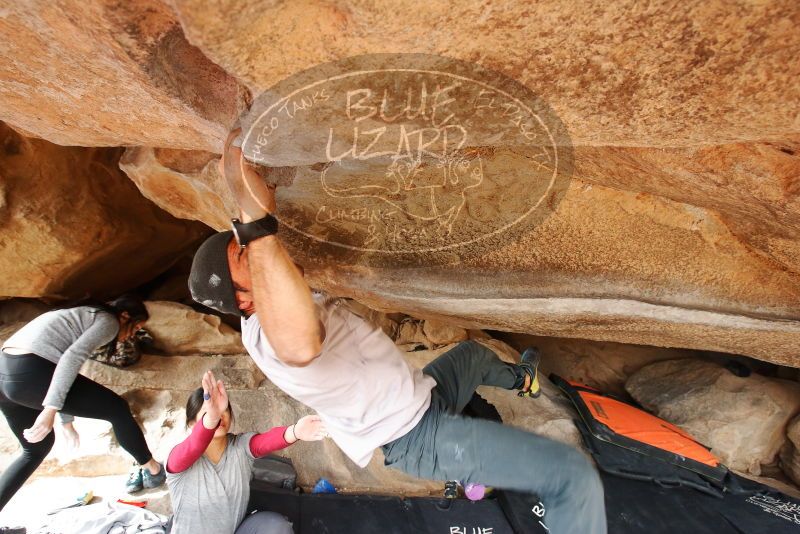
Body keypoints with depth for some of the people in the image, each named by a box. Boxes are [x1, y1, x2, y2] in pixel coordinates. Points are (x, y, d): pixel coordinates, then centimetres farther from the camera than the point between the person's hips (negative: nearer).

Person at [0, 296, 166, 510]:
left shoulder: (84, 316, 28)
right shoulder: (108, 321, 2)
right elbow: (73, 357, -16)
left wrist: (67, 420, 36)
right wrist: (51, 410, -21)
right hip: (30, 373, -10)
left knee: (37, 447, 28)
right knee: (118, 409, 6)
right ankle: (152, 469, 19)